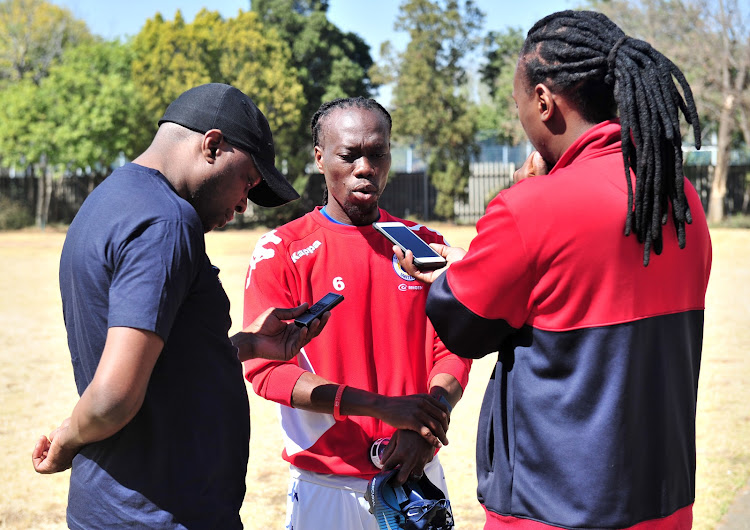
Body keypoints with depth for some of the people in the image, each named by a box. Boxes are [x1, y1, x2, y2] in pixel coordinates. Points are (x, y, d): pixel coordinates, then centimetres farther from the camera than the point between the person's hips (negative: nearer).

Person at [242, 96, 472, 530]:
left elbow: (452, 352, 1)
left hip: (417, 474, 3)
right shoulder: (281, 251, -6)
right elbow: (266, 368, -14)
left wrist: (424, 426, -19)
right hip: (326, 488, -3)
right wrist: (382, 406, -23)